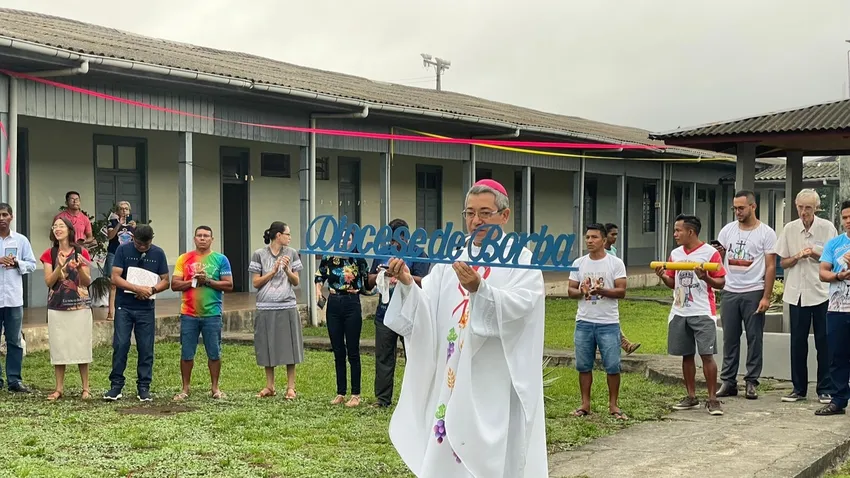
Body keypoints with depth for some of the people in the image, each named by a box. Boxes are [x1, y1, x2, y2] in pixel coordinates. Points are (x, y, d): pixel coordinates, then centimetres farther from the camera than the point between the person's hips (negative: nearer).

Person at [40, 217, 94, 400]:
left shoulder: (82, 253, 1)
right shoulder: (49, 254, 5)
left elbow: (88, 281, -1)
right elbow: (49, 282, -2)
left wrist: (79, 268, -19)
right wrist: (60, 266, -17)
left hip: (80, 306, -1)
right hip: (57, 307, 2)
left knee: (81, 346, 0)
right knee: (58, 346, 3)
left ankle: (86, 388, 6)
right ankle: (59, 389, 10)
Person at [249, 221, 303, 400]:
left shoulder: (291, 253, 6)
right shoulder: (259, 255, 1)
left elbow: (296, 282, 8)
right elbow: (256, 283, 0)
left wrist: (287, 269, -10)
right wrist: (273, 270, -11)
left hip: (287, 307, 1)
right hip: (266, 308, -1)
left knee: (289, 346, 1)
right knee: (268, 347, 5)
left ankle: (290, 387, 8)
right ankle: (270, 386, 16)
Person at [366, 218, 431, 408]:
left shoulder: (418, 255, -1)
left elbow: (422, 282, -12)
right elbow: (370, 283, 16)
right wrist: (378, 275, -5)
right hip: (384, 314, 4)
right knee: (383, 357, 6)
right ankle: (382, 398, 12)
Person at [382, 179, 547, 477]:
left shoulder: (521, 260, 0)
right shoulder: (451, 260, 11)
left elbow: (517, 307, -19)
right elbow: (426, 313, 1)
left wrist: (478, 289, -35)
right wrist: (407, 284, -19)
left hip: (497, 387, -4)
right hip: (452, 383, 4)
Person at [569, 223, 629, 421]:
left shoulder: (616, 263, -3)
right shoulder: (579, 263, 7)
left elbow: (621, 291, -8)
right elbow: (571, 290, 8)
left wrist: (602, 290, -24)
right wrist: (581, 292, -14)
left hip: (608, 324, -3)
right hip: (584, 322, 3)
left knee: (612, 366, -1)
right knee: (583, 365, 8)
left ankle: (613, 405, 11)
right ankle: (585, 404, 17)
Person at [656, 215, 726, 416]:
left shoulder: (710, 253, -6)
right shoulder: (675, 254, 12)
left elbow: (721, 283, -5)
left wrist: (705, 277, -23)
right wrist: (663, 276, 0)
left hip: (703, 313, -6)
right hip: (679, 313, 6)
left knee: (706, 354, -8)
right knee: (686, 355, 9)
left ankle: (712, 399, -2)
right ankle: (691, 397, 17)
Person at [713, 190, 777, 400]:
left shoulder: (766, 233, -3)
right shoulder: (728, 230, 8)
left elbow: (771, 266, -5)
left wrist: (766, 297, -11)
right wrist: (718, 253, -11)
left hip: (754, 293, -3)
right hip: (730, 292, 4)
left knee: (754, 338, 2)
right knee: (730, 338, 7)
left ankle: (752, 382, 9)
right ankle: (728, 381, 12)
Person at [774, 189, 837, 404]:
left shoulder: (827, 228, -2)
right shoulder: (789, 229, 5)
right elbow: (783, 263, 9)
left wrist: (817, 254, -14)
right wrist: (797, 256, -10)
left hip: (821, 292, -2)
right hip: (797, 292, 2)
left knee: (824, 342, 2)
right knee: (798, 342, 7)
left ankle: (825, 389, 10)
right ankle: (799, 388, 16)